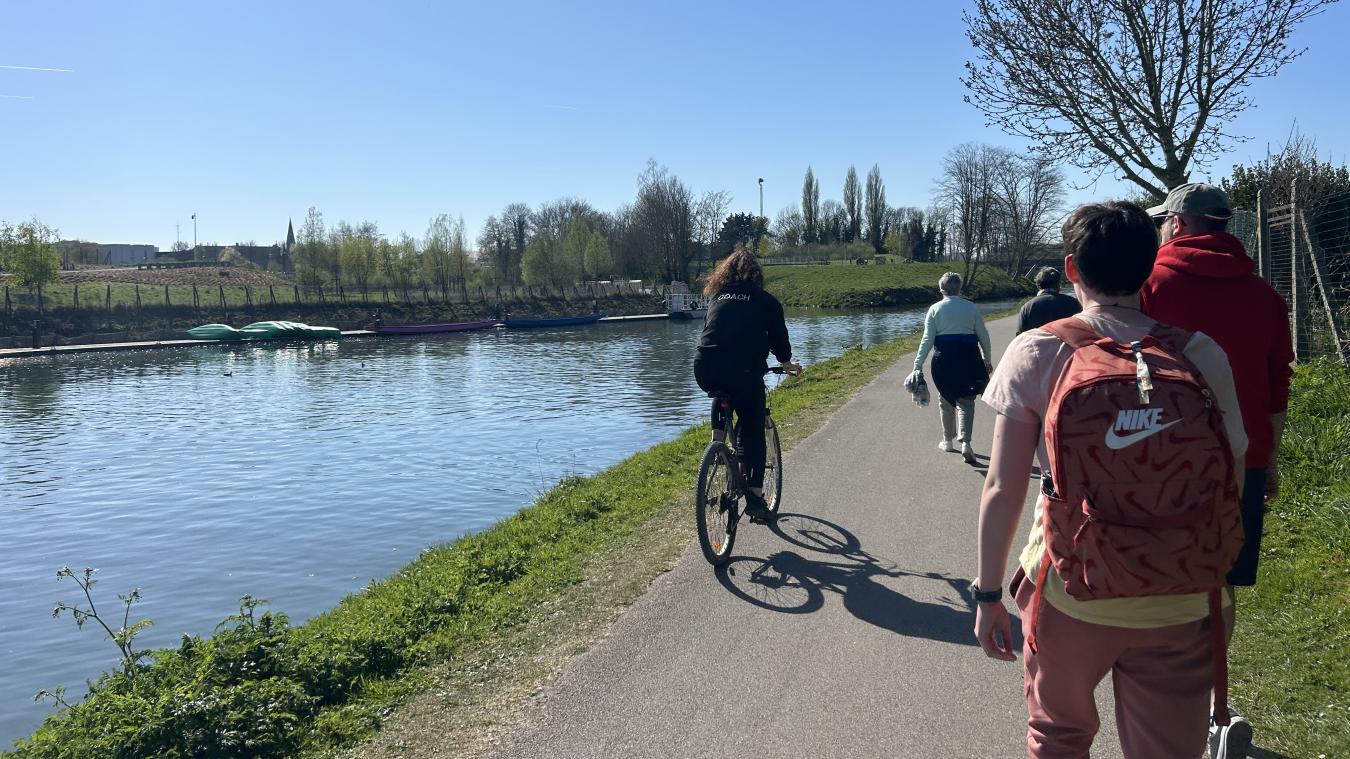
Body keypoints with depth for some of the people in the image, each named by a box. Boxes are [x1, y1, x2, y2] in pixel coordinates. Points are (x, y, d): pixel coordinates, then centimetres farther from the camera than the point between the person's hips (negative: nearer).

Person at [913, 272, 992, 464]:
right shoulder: (971, 307, 2)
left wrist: (918, 364, -4)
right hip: (969, 358, 0)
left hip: (944, 358, 0)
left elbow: (928, 339, -6)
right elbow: (983, 335, 5)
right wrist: (987, 359, 17)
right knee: (966, 401, 5)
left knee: (946, 400, 15)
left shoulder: (935, 309, -1)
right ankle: (965, 442, -9)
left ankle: (948, 441, 26)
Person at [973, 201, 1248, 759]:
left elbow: (1002, 491, -10)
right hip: (1179, 607, 2)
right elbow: (1228, 487, -1)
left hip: (1069, 594, -1)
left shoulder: (1036, 353, -10)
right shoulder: (1202, 355, -5)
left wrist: (988, 594, 1)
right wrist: (1214, 587, 14)